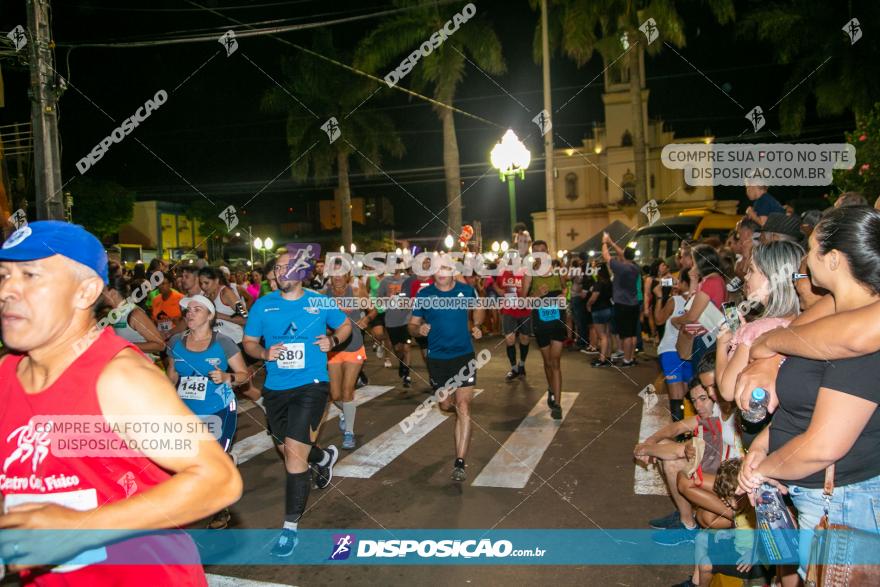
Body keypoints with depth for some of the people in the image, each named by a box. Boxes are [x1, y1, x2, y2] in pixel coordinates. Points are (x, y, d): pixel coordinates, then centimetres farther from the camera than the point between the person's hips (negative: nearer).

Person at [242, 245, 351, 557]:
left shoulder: (321, 303, -4)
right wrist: (264, 353, -15)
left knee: (294, 451, -14)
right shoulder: (263, 305, -1)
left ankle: (290, 527, -1)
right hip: (275, 389, 4)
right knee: (291, 448, 19)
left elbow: (345, 325, 13)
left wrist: (333, 339, -8)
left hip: (311, 385, -4)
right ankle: (325, 457, 55)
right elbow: (248, 342, 6)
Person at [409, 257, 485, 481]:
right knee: (446, 405, 15)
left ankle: (460, 463, -7)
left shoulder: (466, 291, -2)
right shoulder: (424, 295, -4)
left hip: (464, 356, -1)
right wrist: (419, 329, -20)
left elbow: (478, 308, 18)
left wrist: (476, 325, -1)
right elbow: (412, 324, 3)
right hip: (437, 358, 1)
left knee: (463, 408, -10)